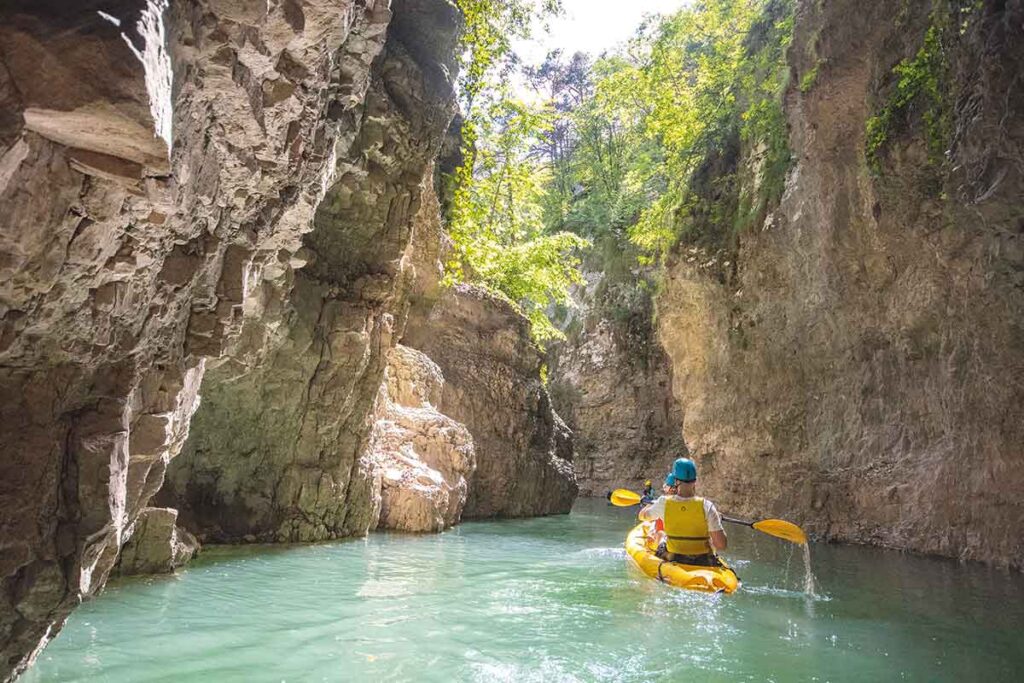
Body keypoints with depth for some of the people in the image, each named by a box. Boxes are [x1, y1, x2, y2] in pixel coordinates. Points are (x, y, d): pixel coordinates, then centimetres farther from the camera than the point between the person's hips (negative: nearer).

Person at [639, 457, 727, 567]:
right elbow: (722, 545, -18)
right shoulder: (706, 506, -19)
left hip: (673, 562, 1)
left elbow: (643, 516, 8)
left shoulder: (665, 503, -14)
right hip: (703, 564, -1)